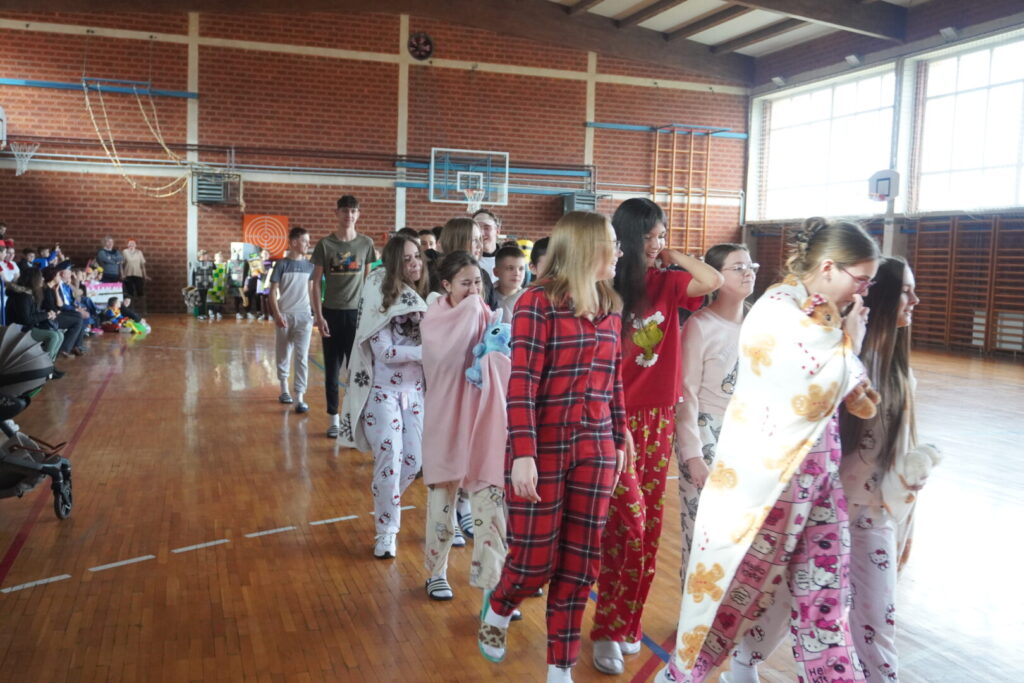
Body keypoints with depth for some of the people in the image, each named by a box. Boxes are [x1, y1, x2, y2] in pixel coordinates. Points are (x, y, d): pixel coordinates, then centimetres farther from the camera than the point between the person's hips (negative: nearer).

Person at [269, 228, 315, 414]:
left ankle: (300, 397, -8)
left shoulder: (309, 266, 5)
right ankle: (284, 389, 29)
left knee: (302, 357, -6)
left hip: (303, 316, 1)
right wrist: (277, 314, -13)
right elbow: (273, 291, -4)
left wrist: (313, 312, 9)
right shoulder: (282, 264, -4)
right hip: (284, 315, -1)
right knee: (283, 355, 12)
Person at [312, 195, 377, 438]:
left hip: (357, 312, 1)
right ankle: (333, 420, 15)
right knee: (332, 368, 6)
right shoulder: (325, 244, 0)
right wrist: (319, 316, -7)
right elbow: (317, 282, 1)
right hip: (332, 312, 0)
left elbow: (368, 280, 9)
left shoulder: (366, 244, 4)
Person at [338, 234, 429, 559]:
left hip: (415, 390, 6)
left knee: (413, 460, 5)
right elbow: (384, 352, -18)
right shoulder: (382, 299, -11)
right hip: (383, 391, -6)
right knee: (389, 458, -8)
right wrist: (425, 351, -23)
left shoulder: (422, 298, 6)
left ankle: (385, 509, 30)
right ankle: (386, 531, 8)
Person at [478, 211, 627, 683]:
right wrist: (522, 454, -20)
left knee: (581, 561, 9)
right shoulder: (538, 301, -11)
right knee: (535, 559, 2)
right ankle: (497, 609, 37)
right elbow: (521, 384, -15)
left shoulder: (610, 306, 8)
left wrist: (618, 442, 14)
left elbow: (614, 382, 13)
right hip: (545, 446, -5)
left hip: (594, 448, 6)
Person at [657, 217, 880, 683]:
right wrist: (852, 339, -9)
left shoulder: (820, 312, 8)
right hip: (770, 470, -8)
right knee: (737, 581, 6)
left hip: (814, 467, 8)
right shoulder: (779, 310, -18)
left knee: (821, 587, 12)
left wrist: (852, 392, 0)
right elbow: (816, 391, -22)